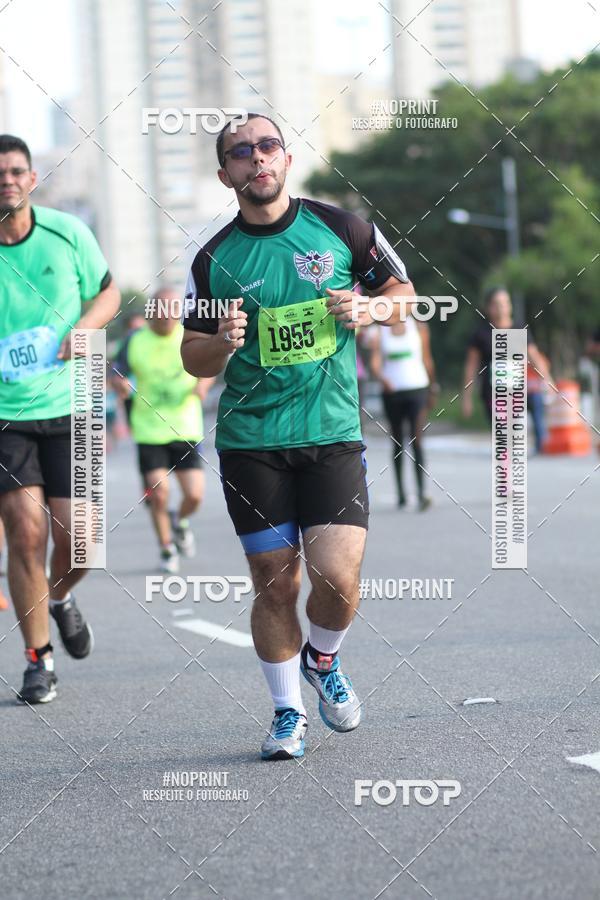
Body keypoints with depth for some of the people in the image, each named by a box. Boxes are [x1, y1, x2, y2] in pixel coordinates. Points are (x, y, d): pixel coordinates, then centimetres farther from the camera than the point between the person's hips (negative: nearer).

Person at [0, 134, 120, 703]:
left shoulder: (67, 233, -1)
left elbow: (107, 293, 13)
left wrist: (86, 326, -8)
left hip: (67, 406, 2)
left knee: (77, 538, -2)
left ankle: (60, 597, 35)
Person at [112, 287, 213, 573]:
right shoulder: (135, 342, -1)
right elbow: (117, 374, 6)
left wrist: (203, 384, -11)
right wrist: (120, 384, -17)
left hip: (186, 430, 1)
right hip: (149, 430, -1)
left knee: (194, 495, -4)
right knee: (159, 494, -9)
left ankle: (180, 521, 32)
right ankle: (167, 549, 14)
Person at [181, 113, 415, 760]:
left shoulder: (338, 226, 2)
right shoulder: (215, 258, 3)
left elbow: (403, 291, 13)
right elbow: (192, 358, 9)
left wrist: (363, 311, -8)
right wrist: (223, 343, -13)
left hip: (332, 435, 0)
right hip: (250, 444, 1)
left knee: (338, 578, -11)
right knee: (275, 584, 1)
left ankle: (322, 660, 22)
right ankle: (288, 712, 20)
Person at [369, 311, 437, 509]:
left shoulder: (418, 326, 4)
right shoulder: (379, 332, 3)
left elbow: (427, 359, 11)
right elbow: (375, 362, -7)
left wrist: (432, 389, 15)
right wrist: (382, 378, -28)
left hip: (416, 388, -1)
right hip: (391, 390, 1)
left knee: (416, 440, -12)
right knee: (397, 442, 9)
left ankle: (421, 492, -18)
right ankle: (400, 491, 19)